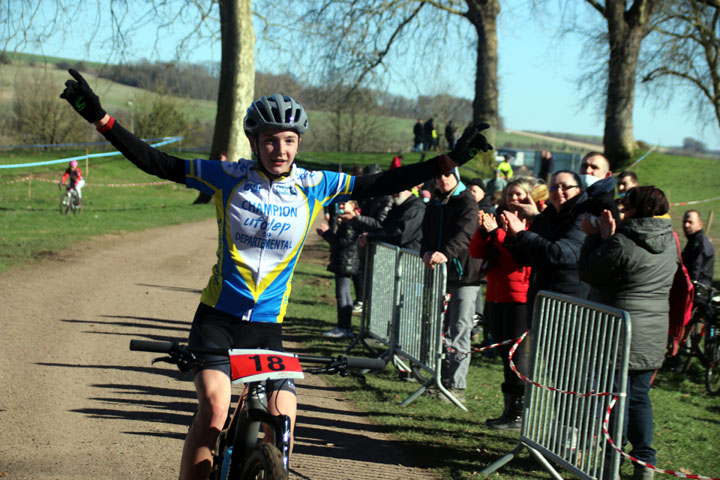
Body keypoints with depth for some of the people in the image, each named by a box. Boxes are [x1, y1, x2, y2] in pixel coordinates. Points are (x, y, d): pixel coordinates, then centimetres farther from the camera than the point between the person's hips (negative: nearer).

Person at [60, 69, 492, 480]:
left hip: (268, 326, 2)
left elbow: (381, 184, 2)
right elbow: (157, 163, -6)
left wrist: (450, 160, -3)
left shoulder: (313, 187, 0)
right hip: (218, 319, -2)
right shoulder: (229, 178, -5)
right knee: (214, 405, -24)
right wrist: (100, 118, -14)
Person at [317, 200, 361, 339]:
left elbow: (345, 241, -23)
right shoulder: (345, 221, 18)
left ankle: (343, 328, -10)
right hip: (341, 264, 11)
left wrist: (327, 232, -16)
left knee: (342, 293, -11)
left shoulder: (351, 222, -16)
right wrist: (326, 234, 9)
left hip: (346, 263, -11)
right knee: (344, 294, 13)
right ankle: (346, 327, 19)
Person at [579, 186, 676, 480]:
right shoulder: (669, 242, 6)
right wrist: (609, 236, 9)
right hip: (653, 337, 7)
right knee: (639, 396, 13)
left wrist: (595, 236, 1)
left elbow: (588, 271, -8)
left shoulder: (621, 244, -19)